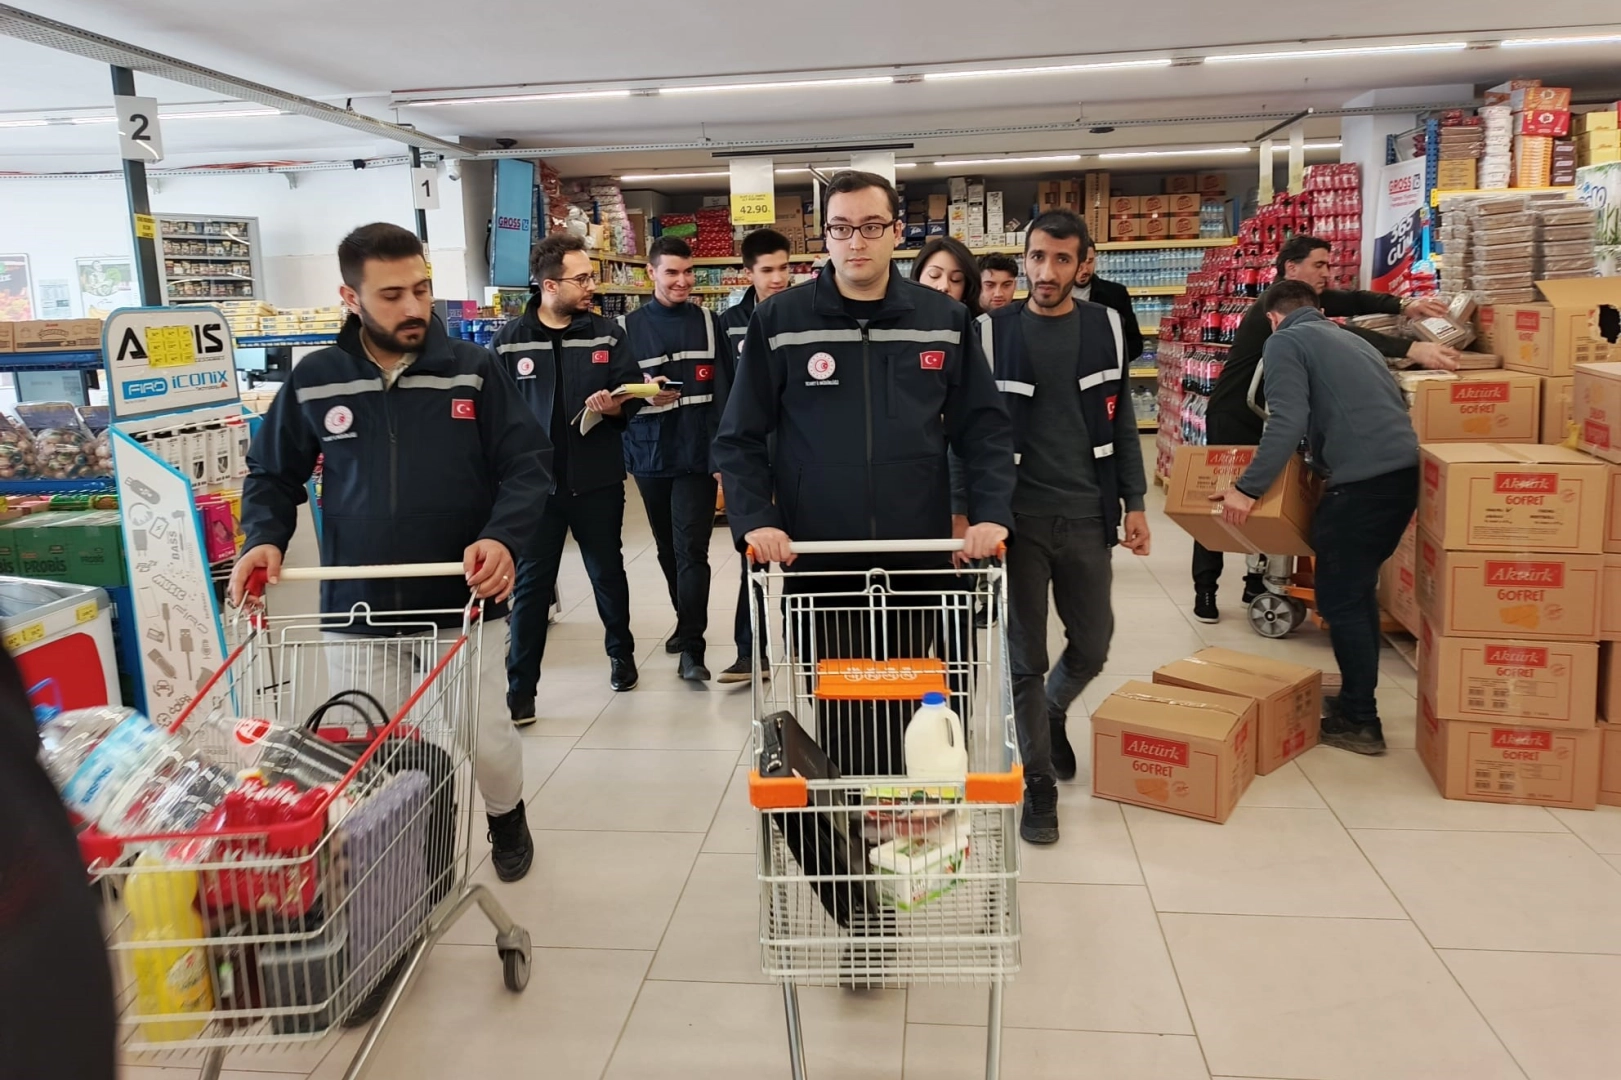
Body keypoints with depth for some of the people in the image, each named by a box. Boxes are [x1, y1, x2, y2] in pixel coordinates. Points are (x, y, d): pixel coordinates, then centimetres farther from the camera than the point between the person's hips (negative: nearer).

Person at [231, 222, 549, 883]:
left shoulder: (472, 371, -2)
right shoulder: (315, 382, 2)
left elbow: (527, 463, -1)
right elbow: (272, 475, 13)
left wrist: (504, 537, -19)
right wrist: (264, 538, -6)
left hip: (462, 605, -1)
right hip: (357, 610, 1)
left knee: (486, 741, 7)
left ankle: (507, 820, 39)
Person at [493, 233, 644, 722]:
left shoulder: (607, 334, 1)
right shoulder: (509, 342, -3)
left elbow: (632, 391, 3)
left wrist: (613, 406, -19)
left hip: (597, 479, 2)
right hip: (534, 481, -1)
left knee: (608, 572, 16)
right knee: (531, 584, 3)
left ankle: (621, 653, 38)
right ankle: (520, 689, 11)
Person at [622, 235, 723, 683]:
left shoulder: (708, 323, 3)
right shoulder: (629, 326, 5)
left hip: (698, 455, -2)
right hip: (650, 457, 3)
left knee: (691, 550, -7)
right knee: (668, 549, 15)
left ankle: (691, 647, -4)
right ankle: (687, 621, 34)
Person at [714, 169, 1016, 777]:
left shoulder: (945, 321, 5)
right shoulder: (778, 322, 1)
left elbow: (984, 428, 7)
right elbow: (740, 437, 2)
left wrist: (991, 513, -8)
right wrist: (753, 520, -12)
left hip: (920, 558, 1)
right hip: (817, 563, -1)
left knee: (912, 713, 10)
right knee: (840, 711, 7)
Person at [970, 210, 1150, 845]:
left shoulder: (1106, 328, 4)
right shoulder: (992, 333, -3)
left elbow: (1121, 421, 9)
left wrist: (1134, 503, 6)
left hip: (1087, 516, 2)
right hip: (1017, 516, -2)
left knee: (1092, 646, 11)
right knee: (1025, 657, 4)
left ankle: (1053, 714, 43)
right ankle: (1039, 782, 18)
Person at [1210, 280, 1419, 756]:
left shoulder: (1285, 342, 2)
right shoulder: (1352, 339, 26)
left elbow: (1287, 422, -13)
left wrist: (1248, 489, -11)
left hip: (1361, 480, -8)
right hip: (1404, 470, 8)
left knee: (1340, 599, 3)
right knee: (1358, 589, 21)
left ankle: (1360, 722, 10)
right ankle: (1356, 698, 30)